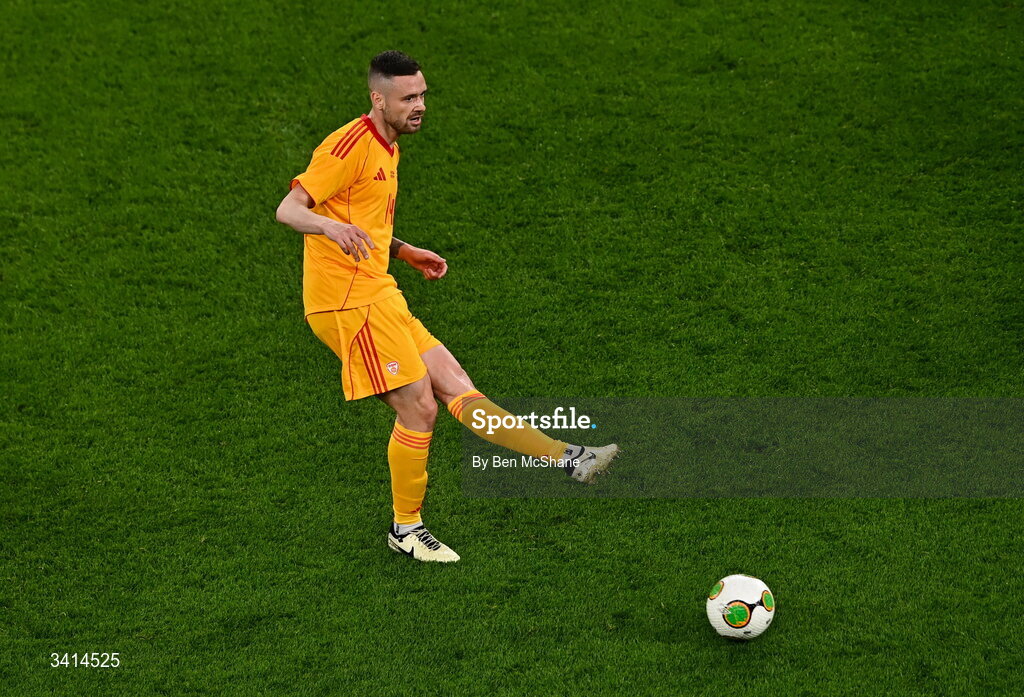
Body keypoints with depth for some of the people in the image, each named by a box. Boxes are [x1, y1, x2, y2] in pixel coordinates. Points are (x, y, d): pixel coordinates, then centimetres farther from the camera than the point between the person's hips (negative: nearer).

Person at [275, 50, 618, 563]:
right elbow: (288, 209, -20)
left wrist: (406, 253, 23)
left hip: (377, 296, 9)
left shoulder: (386, 149, 19)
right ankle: (406, 529, 5)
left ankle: (565, 458, 3)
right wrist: (330, 226, -39)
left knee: (455, 386, 5)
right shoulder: (350, 144, -12)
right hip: (348, 301, -9)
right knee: (419, 406, -9)